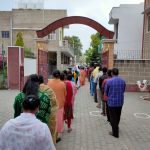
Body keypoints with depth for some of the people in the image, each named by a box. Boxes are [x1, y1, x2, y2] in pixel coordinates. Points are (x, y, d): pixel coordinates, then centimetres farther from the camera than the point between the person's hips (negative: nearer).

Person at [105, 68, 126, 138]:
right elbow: (123, 90, 8)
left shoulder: (109, 81, -15)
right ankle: (116, 127, 42)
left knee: (113, 117, 7)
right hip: (120, 101, 4)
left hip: (112, 101, -4)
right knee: (118, 116, 21)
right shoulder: (123, 81, -4)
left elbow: (106, 91, -2)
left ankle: (115, 133, 15)